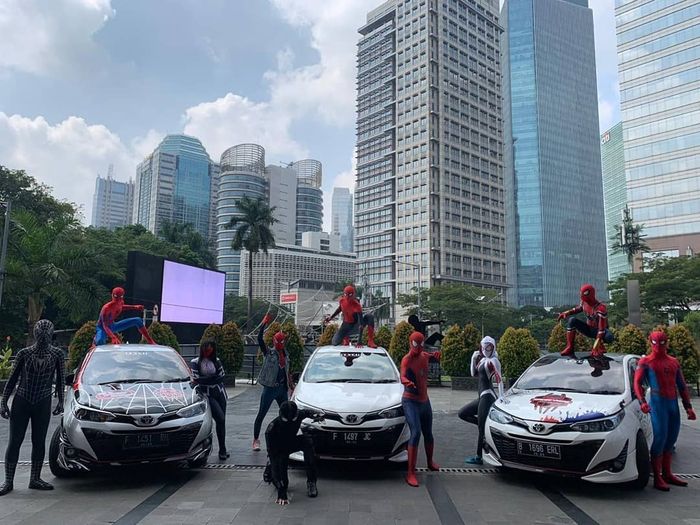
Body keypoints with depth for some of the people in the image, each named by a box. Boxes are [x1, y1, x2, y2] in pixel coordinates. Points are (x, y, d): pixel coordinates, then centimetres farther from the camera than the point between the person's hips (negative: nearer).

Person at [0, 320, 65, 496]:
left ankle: (35, 479, 18)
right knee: (14, 441, 2)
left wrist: (60, 401, 5)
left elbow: (61, 378, 5)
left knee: (39, 442, 6)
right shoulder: (24, 354, -3)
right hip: (21, 402, 0)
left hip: (43, 404, 1)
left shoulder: (57, 354, -2)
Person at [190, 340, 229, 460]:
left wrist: (207, 380, -7)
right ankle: (222, 450, -9)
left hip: (220, 392, 4)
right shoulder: (195, 363, 1)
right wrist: (214, 378, -5)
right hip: (208, 395, -4)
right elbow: (196, 379, -10)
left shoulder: (216, 361, 13)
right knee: (220, 419, -18)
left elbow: (222, 376, 4)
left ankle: (222, 450, 12)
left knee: (221, 421, 4)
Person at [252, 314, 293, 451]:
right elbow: (260, 339, -21)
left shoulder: (286, 355, 10)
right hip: (270, 388, -6)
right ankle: (256, 440, 9)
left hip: (282, 388, 6)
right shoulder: (268, 353, -5)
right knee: (261, 414, 0)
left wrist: (291, 386, 15)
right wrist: (264, 324, -29)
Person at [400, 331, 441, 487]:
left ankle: (430, 462, 43)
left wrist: (436, 355, 2)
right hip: (411, 402, -7)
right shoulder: (407, 359, -19)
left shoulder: (424, 355, 3)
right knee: (416, 433, -21)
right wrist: (407, 382, -61)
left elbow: (435, 358, 26)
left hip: (425, 401, 7)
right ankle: (411, 473, -19)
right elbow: (403, 376, -38)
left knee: (428, 434, 18)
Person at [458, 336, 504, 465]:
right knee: (463, 413, 15)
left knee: (482, 428, -3)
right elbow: (474, 374, 15)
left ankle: (479, 457, 4)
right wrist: (474, 359, 1)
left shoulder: (493, 361, -12)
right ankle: (487, 424, 13)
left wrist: (501, 396, -32)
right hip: (482, 396, 9)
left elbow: (499, 379, -22)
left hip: (488, 396, -9)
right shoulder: (483, 359, 13)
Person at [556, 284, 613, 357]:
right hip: (588, 329, 5)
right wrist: (566, 313, -1)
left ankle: (600, 346, -2)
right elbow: (579, 308, 17)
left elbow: (602, 328, -33)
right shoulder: (584, 302, -10)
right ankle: (569, 348, -18)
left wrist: (596, 345, -38)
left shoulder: (601, 308, -30)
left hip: (598, 331, -5)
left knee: (609, 338, -39)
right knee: (572, 320, -18)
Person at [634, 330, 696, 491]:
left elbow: (682, 385, 20)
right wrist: (642, 401, -22)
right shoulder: (645, 362, 1)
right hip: (657, 403, -6)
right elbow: (637, 383, -8)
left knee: (670, 440, 12)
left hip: (674, 404, 6)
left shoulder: (674, 362, 18)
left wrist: (688, 406, 14)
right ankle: (657, 479, -3)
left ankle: (667, 474, 24)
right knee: (660, 439, -8)